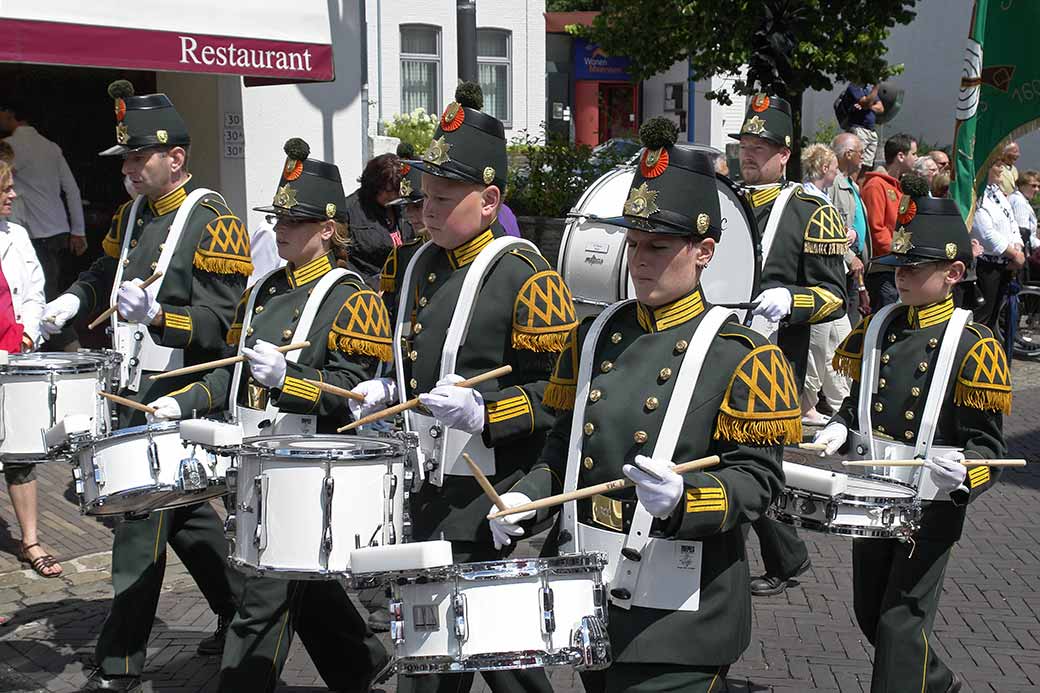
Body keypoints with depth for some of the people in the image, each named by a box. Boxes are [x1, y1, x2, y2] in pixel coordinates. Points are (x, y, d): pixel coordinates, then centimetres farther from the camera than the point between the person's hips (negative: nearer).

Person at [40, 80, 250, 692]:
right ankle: (242, 616, 31)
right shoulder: (132, 214, 11)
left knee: (143, 516, -5)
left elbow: (224, 321, -18)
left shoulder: (214, 221, -12)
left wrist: (156, 314, -32)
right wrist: (75, 301, 9)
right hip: (138, 393, 8)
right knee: (186, 513, 16)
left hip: (180, 396, -8)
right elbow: (105, 272, 28)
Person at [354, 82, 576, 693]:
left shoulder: (524, 275, -12)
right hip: (421, 493, 7)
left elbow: (557, 392, -15)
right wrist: (388, 390, 8)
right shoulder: (416, 267, 11)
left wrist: (484, 413, -29)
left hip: (490, 503, -7)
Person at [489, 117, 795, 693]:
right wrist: (526, 498, -1)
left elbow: (757, 477, -10)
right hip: (588, 596, 6)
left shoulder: (741, 355, -8)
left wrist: (683, 498, -28)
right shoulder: (594, 338, 9)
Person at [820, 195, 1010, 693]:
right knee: (869, 614, 17)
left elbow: (988, 446, -11)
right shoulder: (876, 328, 4)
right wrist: (841, 430, -5)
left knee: (901, 624, -2)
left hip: (931, 506, -6)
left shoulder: (973, 346, -12)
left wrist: (961, 473, -31)